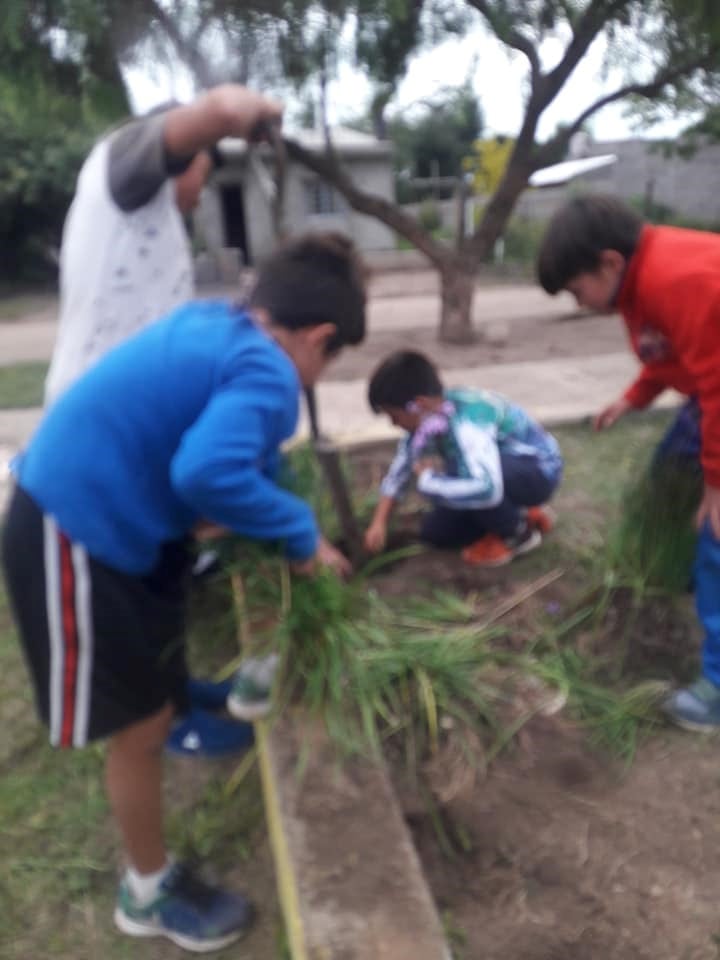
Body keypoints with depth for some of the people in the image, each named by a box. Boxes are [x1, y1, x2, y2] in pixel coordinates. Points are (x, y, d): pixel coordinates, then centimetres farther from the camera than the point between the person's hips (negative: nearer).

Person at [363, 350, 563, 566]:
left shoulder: (467, 424, -36)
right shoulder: (426, 418, -10)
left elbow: (486, 489, -50)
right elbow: (400, 468, 3)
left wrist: (428, 479, -35)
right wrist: (378, 523, 0)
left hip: (539, 471, -8)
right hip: (505, 470, 8)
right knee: (433, 531, 2)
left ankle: (518, 533, -8)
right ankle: (516, 514, 16)